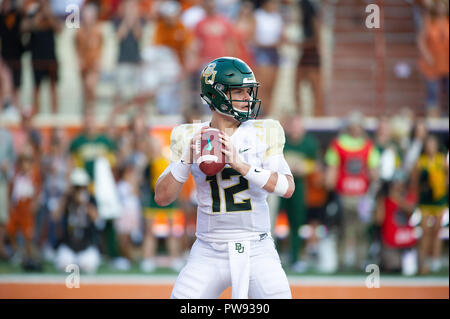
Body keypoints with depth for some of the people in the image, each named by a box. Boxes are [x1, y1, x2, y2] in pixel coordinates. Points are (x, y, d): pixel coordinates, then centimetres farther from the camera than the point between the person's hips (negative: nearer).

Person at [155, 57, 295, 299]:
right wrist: (187, 159, -15)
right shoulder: (190, 138, 3)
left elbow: (287, 188, -11)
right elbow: (162, 197, -1)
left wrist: (240, 164, -21)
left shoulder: (263, 133, 1)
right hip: (209, 255, 0)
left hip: (257, 252, 0)